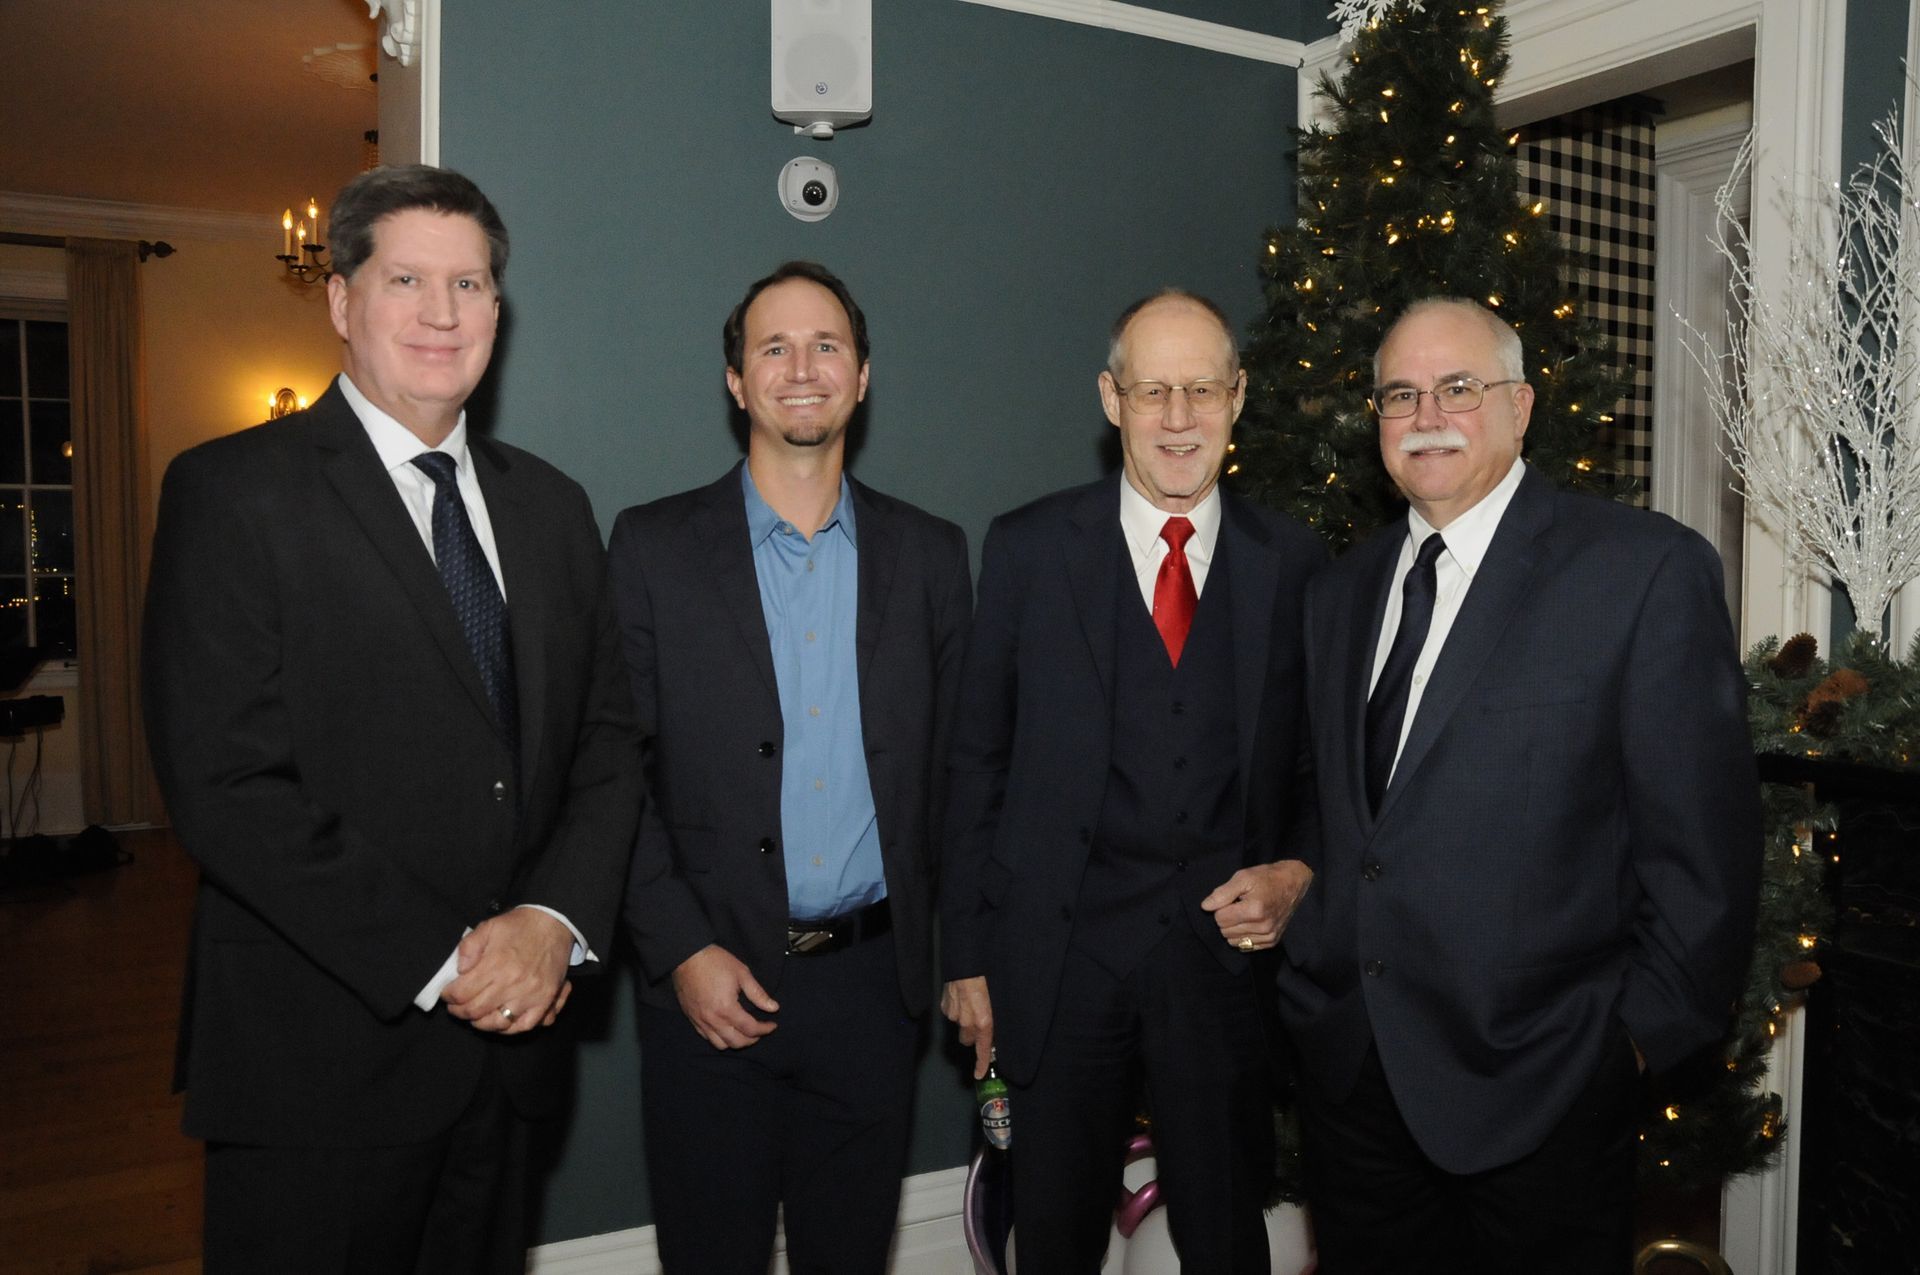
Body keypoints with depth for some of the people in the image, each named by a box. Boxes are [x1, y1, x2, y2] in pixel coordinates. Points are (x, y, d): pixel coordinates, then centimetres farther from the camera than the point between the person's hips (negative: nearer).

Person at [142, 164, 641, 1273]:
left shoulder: (551, 505, 10)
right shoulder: (234, 492, -7)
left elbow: (610, 737, 7)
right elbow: (225, 785, -15)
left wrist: (554, 917, -9)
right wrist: (438, 962, -16)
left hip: (511, 1035, 5)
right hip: (320, 1061, -5)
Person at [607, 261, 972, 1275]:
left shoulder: (929, 553, 4)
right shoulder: (653, 546, -2)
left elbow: (951, 768, 6)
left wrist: (962, 956, 3)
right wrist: (680, 951, -11)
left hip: (871, 983, 2)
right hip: (707, 986, -1)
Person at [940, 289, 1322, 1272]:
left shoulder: (1293, 564, 2)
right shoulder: (1027, 549, -2)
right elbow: (978, 763, 0)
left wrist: (1298, 875, -9)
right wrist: (967, 954, -1)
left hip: (1230, 948, 1)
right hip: (1061, 953, 0)